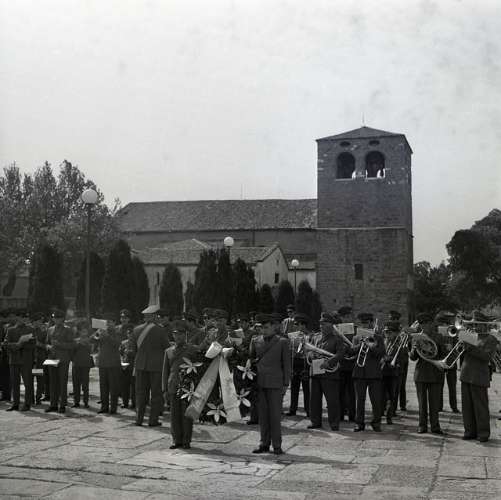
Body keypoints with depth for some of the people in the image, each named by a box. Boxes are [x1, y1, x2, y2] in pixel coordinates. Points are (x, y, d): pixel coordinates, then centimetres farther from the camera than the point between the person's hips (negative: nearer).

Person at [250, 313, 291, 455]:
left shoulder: (282, 342, 3)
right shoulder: (255, 341, 11)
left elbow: (286, 364, 3)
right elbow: (250, 357, 20)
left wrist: (285, 384, 0)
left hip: (275, 383, -3)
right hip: (259, 383, 3)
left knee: (275, 415, -3)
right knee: (263, 415, 5)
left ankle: (277, 446, 3)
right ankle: (264, 444, 13)